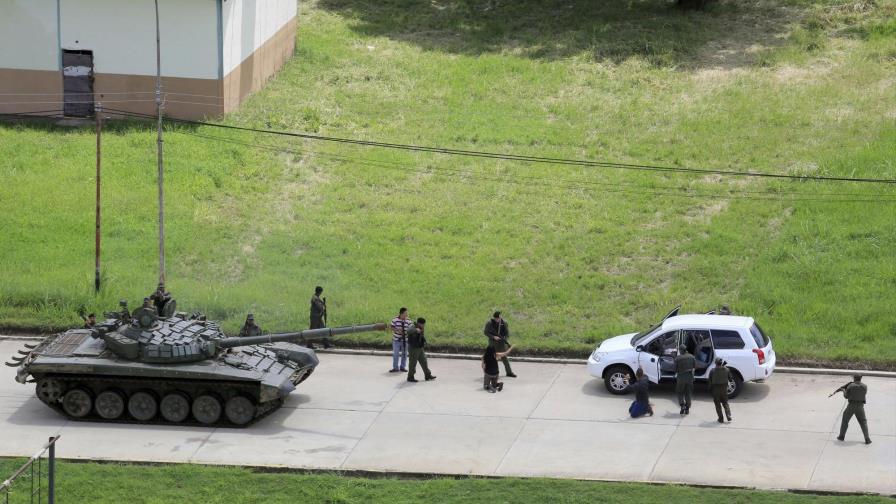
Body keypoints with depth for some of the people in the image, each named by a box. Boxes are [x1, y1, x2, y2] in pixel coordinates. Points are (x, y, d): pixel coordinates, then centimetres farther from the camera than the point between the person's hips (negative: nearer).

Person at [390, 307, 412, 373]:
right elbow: (392, 327, -3)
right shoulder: (395, 320, -8)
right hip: (396, 340, -2)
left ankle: (402, 367, 22)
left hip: (405, 340, 2)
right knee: (395, 354, 2)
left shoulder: (408, 321, -6)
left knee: (404, 354, 9)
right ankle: (395, 368, 11)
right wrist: (396, 330, -21)